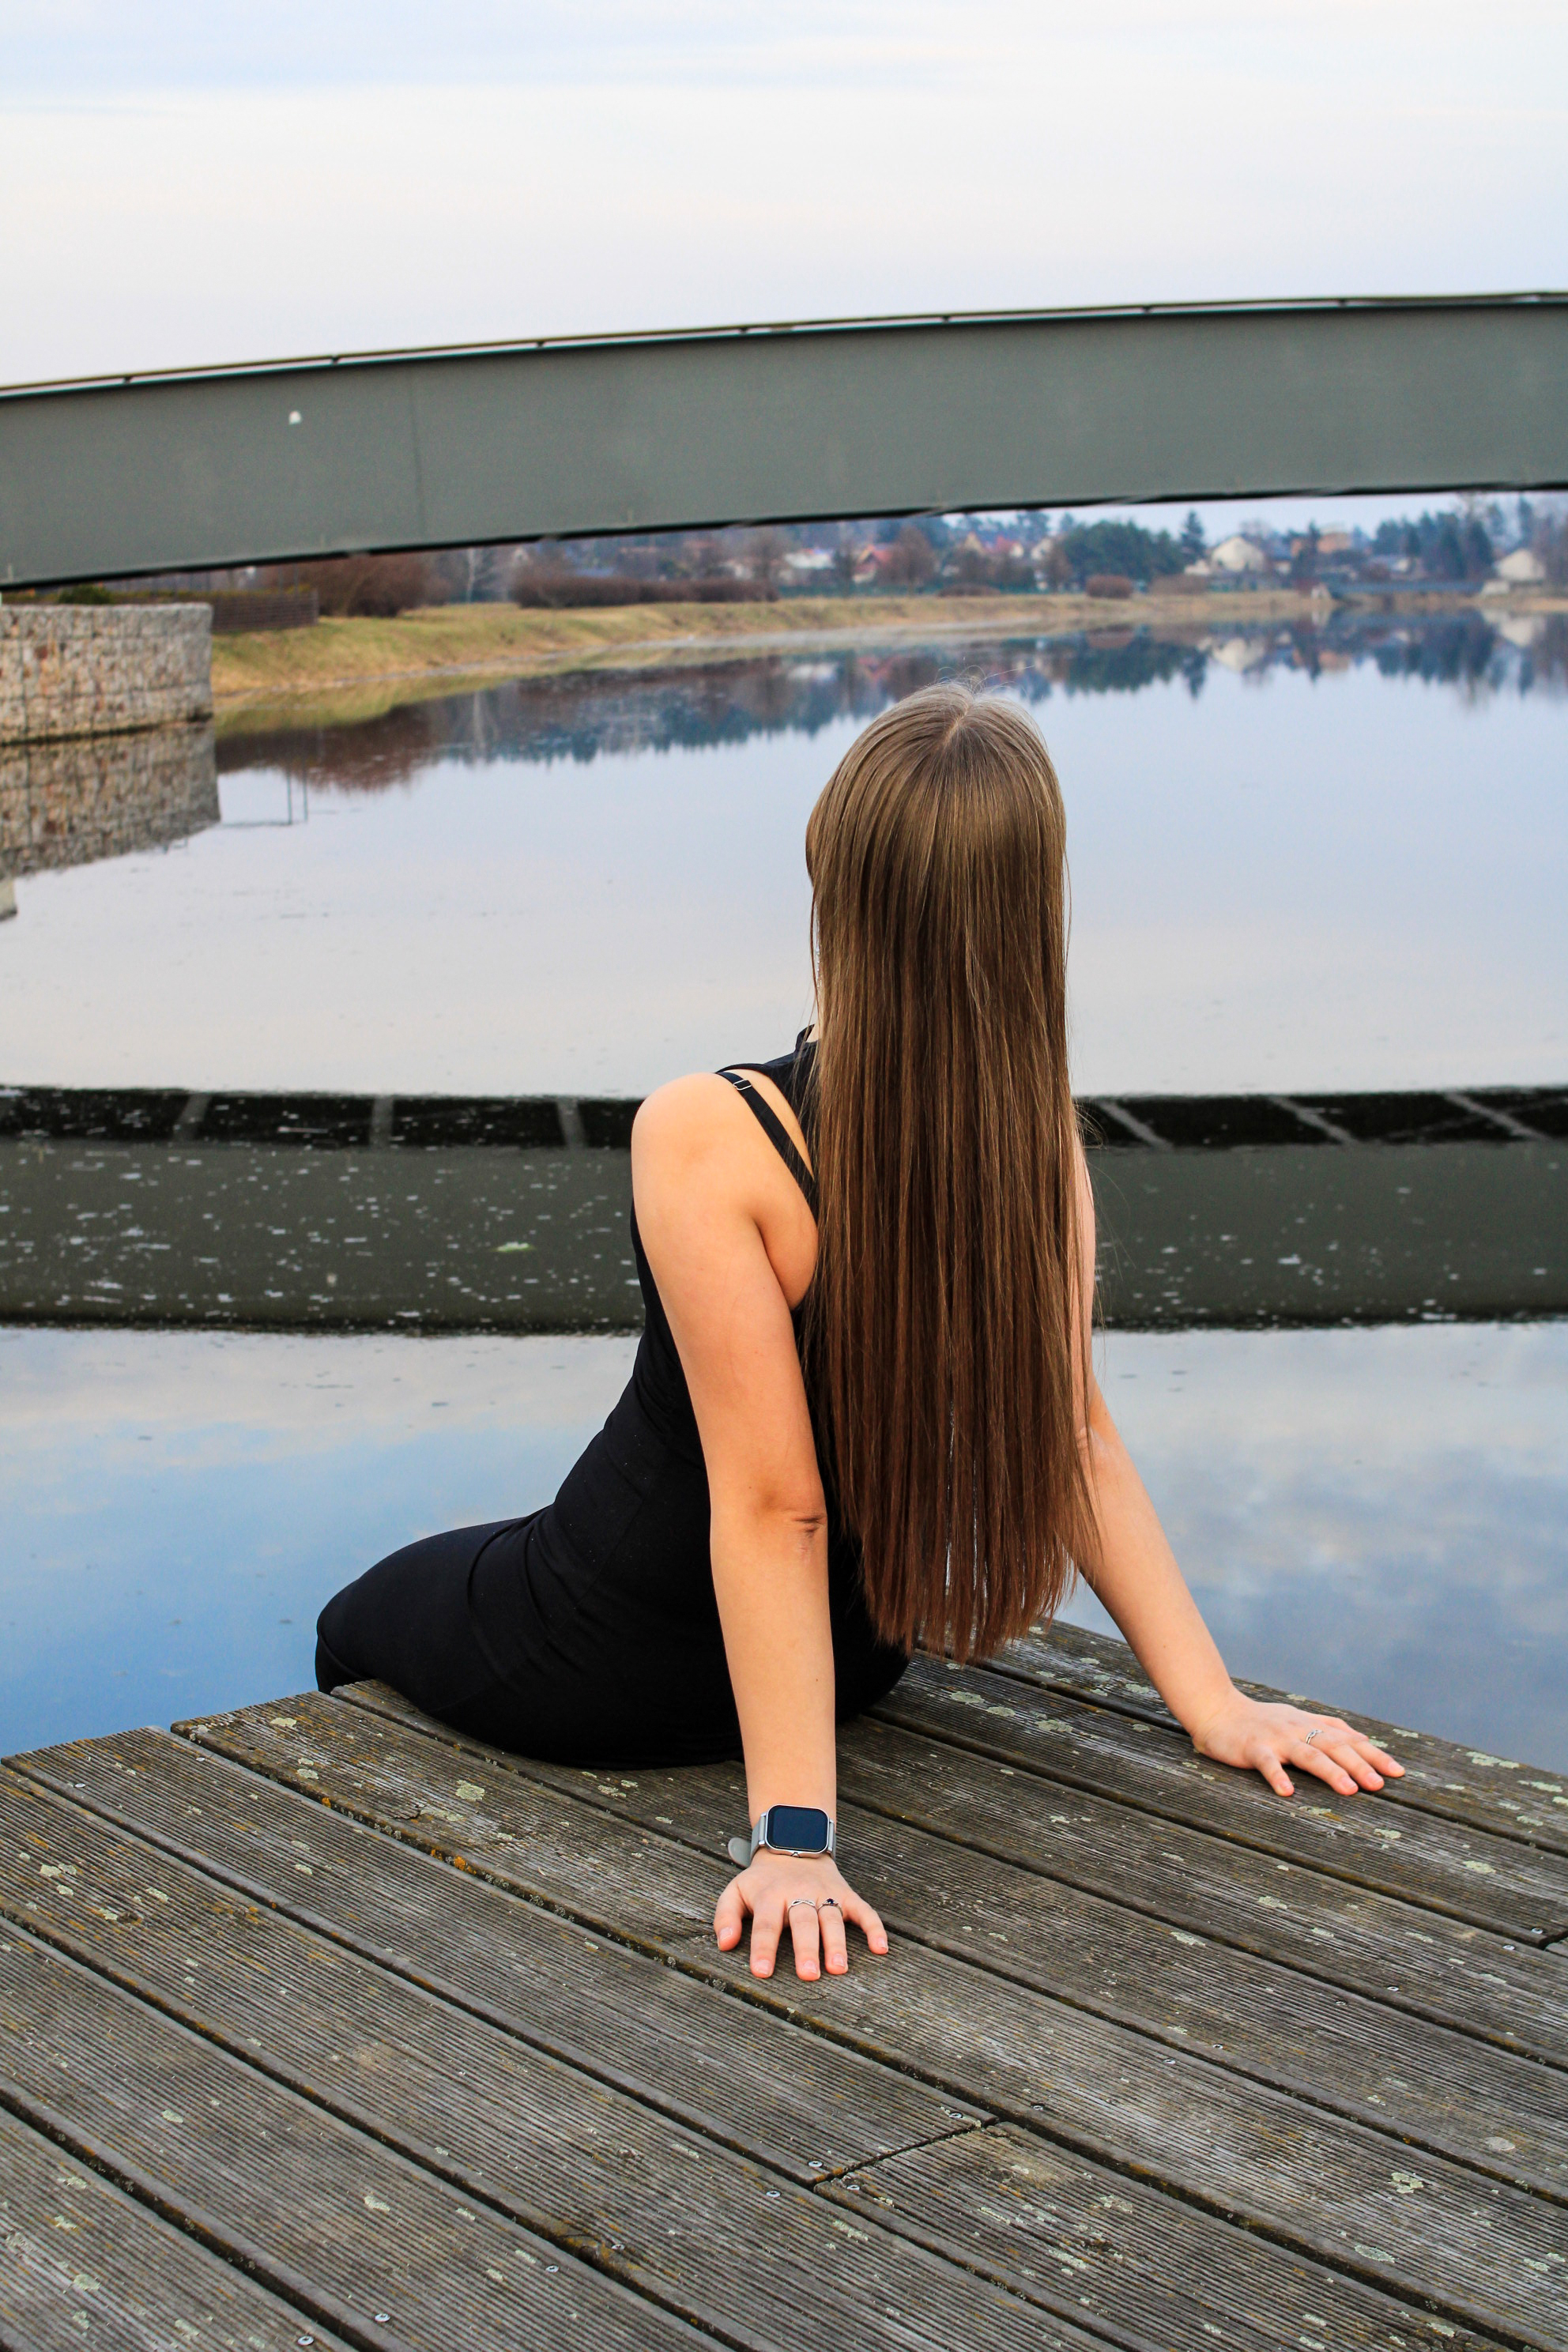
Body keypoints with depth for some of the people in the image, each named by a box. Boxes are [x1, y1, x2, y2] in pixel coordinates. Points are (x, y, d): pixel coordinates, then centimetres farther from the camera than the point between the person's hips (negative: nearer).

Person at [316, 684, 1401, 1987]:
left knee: (356, 1625, 27)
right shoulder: (1046, 1145, -17)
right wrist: (1210, 1701, -5)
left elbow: (771, 1504, -32)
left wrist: (791, 1831, -28)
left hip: (605, 1670, -5)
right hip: (861, 1657, 6)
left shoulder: (708, 1140, -33)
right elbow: (1079, 1440, -14)